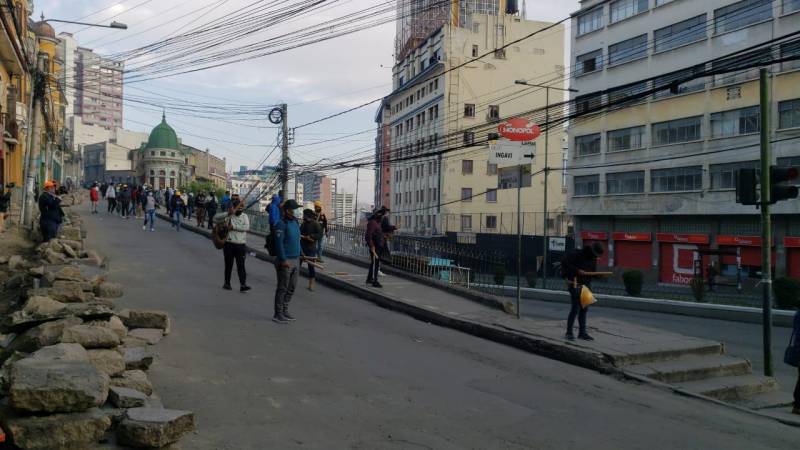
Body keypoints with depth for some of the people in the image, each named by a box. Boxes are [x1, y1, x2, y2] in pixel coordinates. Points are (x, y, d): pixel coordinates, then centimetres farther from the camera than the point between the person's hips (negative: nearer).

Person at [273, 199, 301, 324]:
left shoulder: (295, 222, 13)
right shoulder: (281, 223, -14)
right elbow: (279, 243, -19)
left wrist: (300, 253, 22)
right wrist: (283, 260, -21)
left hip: (295, 260, 9)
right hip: (285, 261, -9)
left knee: (292, 287, 14)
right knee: (282, 288, -2)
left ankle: (285, 311, 25)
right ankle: (278, 314, 6)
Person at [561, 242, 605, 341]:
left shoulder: (593, 259, 9)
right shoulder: (576, 254, -12)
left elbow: (594, 272, 15)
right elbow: (564, 263, -20)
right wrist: (577, 271, -23)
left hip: (586, 284, 7)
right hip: (575, 284, -7)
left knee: (584, 308, 8)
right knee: (575, 308, -9)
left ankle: (582, 332, 15)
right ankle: (569, 333, 1)